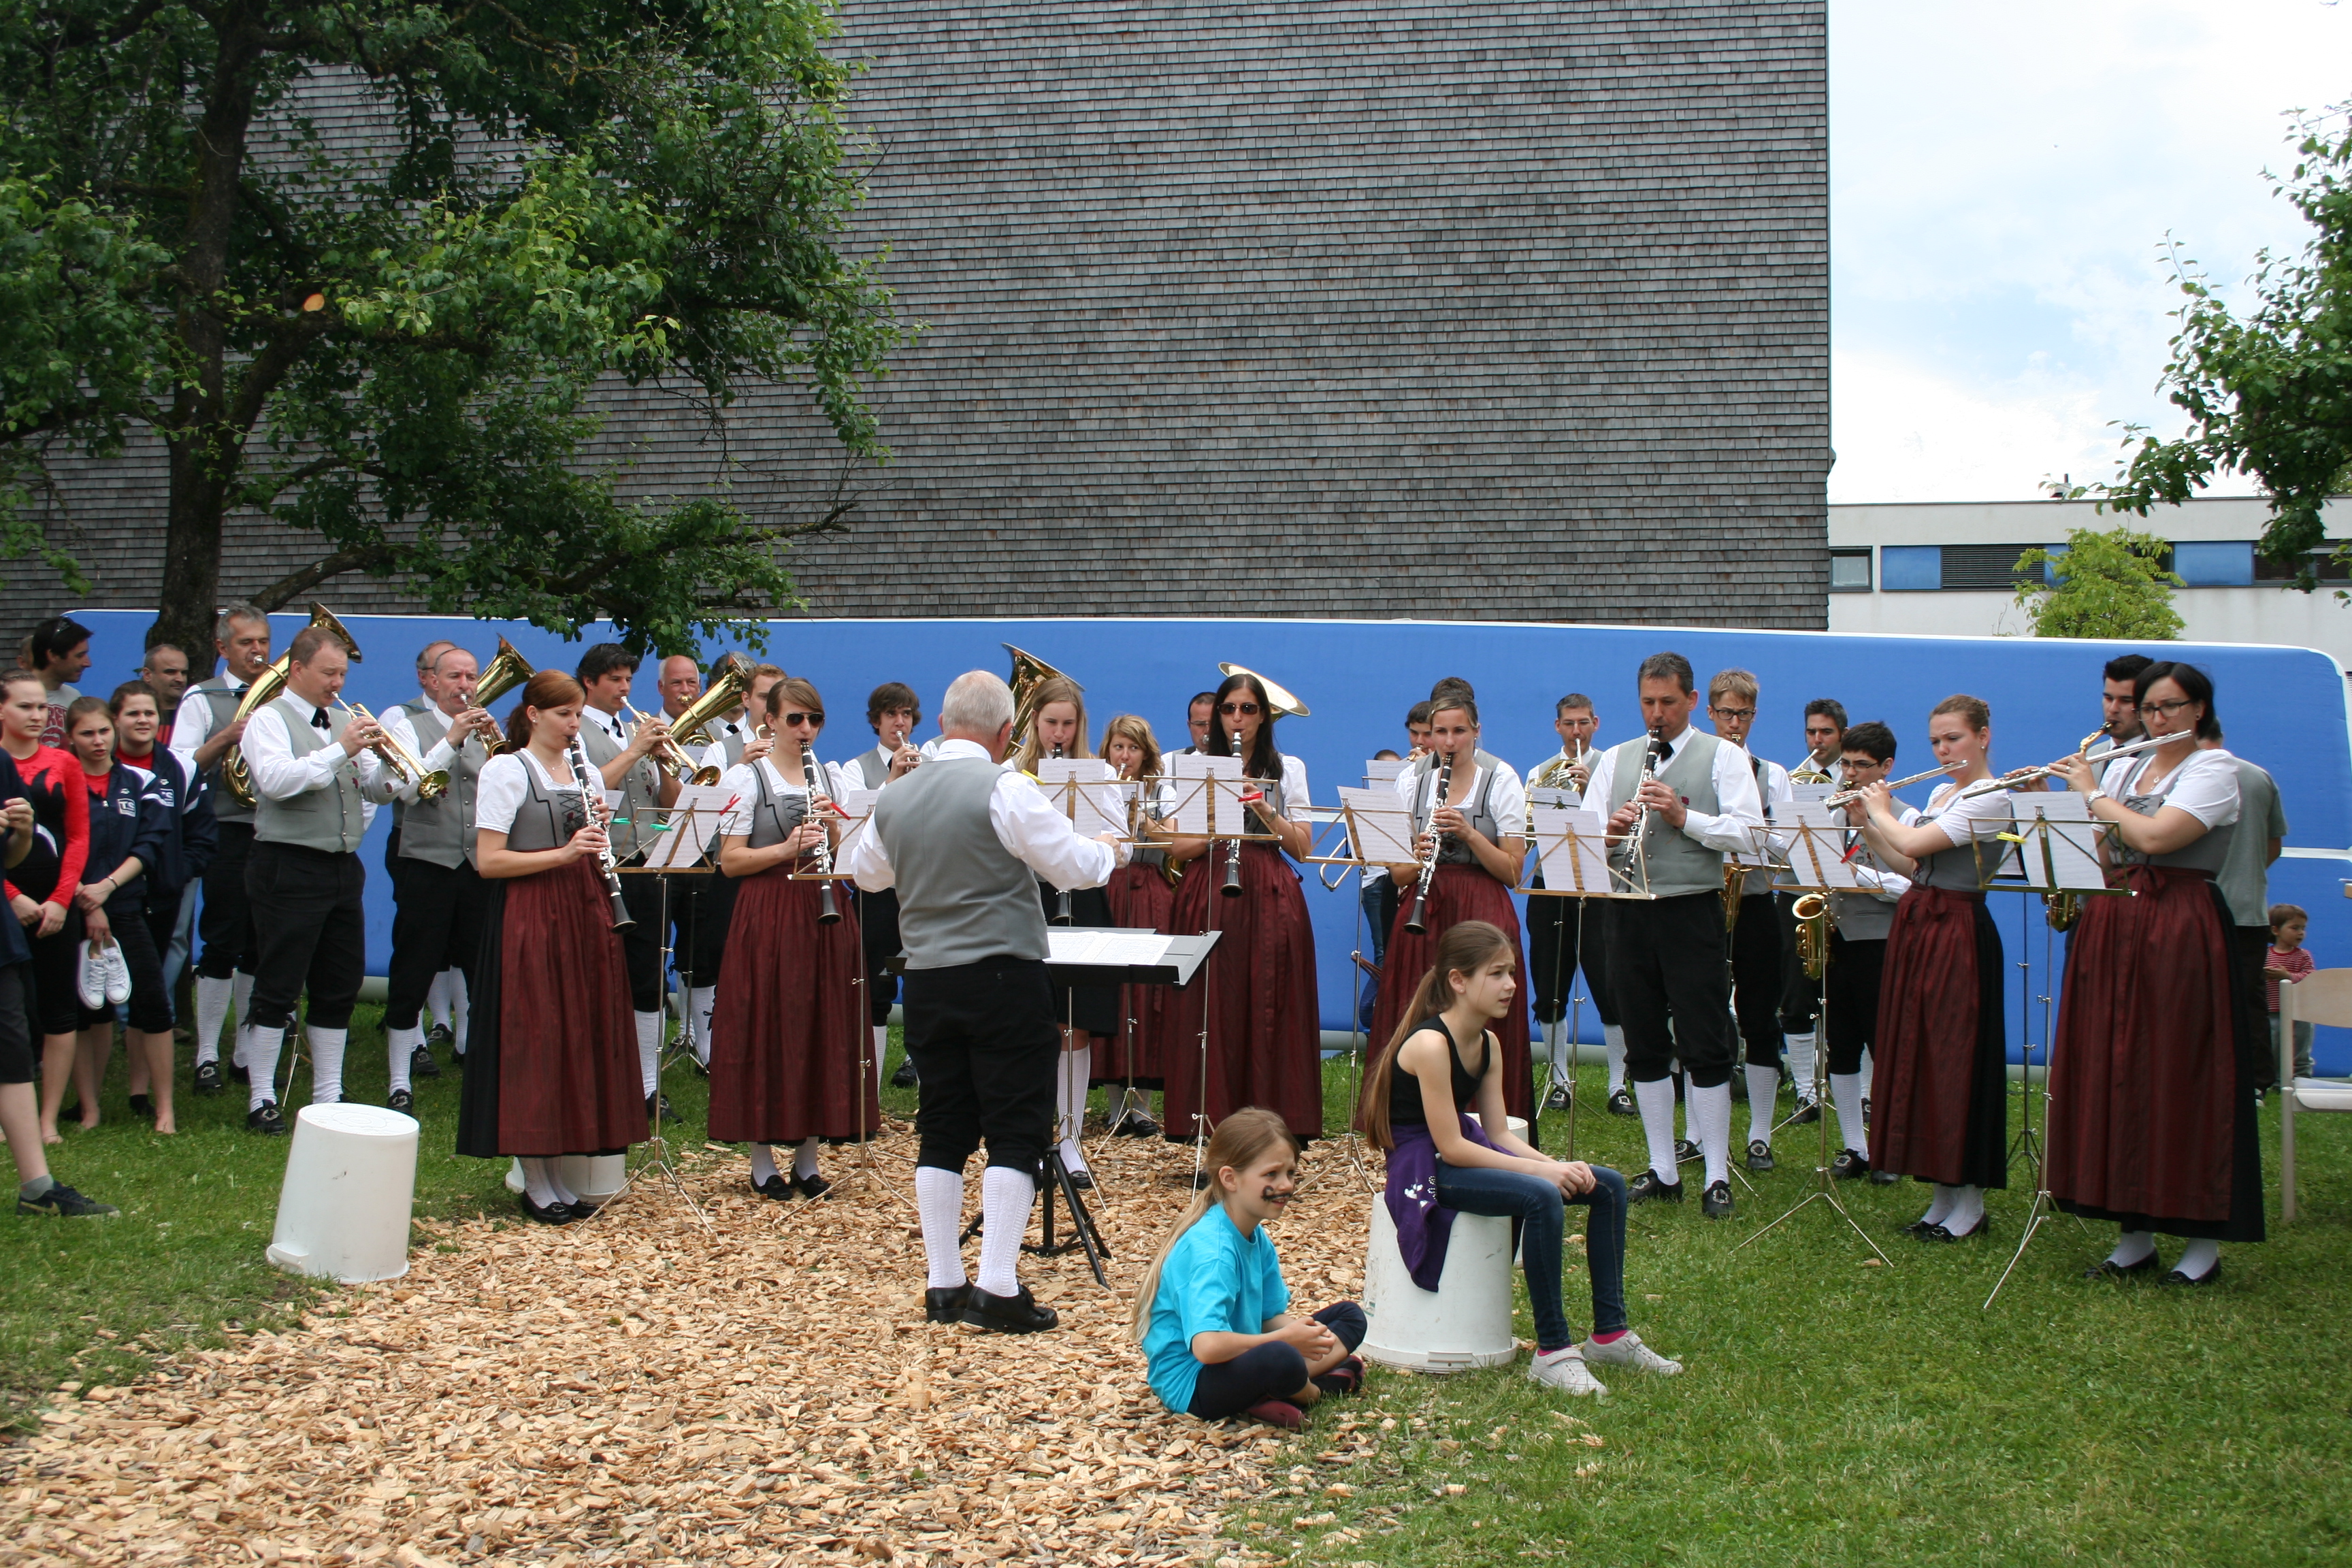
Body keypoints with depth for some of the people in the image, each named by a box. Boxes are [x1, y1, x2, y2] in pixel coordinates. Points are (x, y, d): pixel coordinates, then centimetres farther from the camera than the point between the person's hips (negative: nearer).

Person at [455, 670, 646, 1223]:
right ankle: (534, 1183, 4)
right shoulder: (506, 769, -5)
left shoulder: (581, 769, 15)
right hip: (528, 921, -7)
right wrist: (563, 853, -20)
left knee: (578, 1040, 6)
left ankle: (556, 1175, 15)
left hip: (581, 917, 7)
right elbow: (488, 861, -12)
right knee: (532, 1044, -4)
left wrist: (596, 832, 0)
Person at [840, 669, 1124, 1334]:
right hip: (1004, 979, -6)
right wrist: (1109, 851, 12)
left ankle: (943, 1286, 15)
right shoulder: (1004, 788, -13)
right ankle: (997, 1288, -4)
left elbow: (862, 870, 23)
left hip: (927, 979, 6)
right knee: (1016, 1133, -1)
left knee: (943, 1134, 11)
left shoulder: (895, 798, 6)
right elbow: (1073, 865, -9)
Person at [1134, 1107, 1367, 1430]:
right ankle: (1316, 1389, -4)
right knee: (1281, 1360, -39)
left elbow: (1273, 1316, 11)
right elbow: (1206, 1346, -37)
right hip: (1191, 1385, -10)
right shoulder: (1211, 1250, -25)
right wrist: (1285, 1338, -24)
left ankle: (1269, 1400, -10)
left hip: (1239, 1356, 10)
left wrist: (1303, 1332, -13)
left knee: (1350, 1317, 12)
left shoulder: (1258, 1238, 4)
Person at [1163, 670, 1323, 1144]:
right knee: (1211, 1012, -5)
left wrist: (1262, 807, -11)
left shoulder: (1288, 769, 11)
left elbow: (1302, 846, 3)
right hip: (1208, 899, 0)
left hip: (1271, 900, 0)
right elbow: (1176, 850, 4)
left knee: (1269, 1013, -5)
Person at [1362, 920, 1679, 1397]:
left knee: (1608, 1186, 2)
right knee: (1542, 1197, -33)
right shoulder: (1430, 1044, -22)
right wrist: (1543, 1169, -23)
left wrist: (1558, 1165, -13)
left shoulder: (1488, 1044, 6)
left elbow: (1499, 1133, 5)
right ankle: (1552, 1352, -22)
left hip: (1470, 1153, 10)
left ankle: (1610, 1333, 10)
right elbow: (1450, 1146, -24)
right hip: (1424, 1168, -10)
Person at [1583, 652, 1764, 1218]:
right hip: (1629, 912, 4)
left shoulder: (1723, 757, 2)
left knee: (1704, 1048, -2)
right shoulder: (1615, 759, 14)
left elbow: (1748, 834, -8)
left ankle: (1717, 1177, 5)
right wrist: (1610, 830, -13)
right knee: (1645, 1047, 8)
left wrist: (1684, 817, -20)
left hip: (1691, 912, -4)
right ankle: (1662, 1171, 17)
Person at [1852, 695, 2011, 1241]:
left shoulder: (1991, 800, -13)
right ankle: (1943, 1196, 17)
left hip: (1956, 933, -9)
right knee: (1916, 1054, 9)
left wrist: (1880, 810, -2)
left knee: (1955, 1058, -5)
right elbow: (1906, 866, 15)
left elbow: (1911, 845, -20)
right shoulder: (1940, 794, 15)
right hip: (1916, 926, 9)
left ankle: (1970, 1203, 3)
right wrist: (1864, 821, 8)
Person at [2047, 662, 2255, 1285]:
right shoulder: (2121, 767, 15)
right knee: (2116, 1073, 5)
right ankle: (2135, 1235, 13)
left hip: (2182, 933, -6)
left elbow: (2155, 837, -18)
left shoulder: (2215, 768, -4)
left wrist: (2092, 794, -5)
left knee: (2186, 1079, -4)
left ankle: (2205, 1240, 5)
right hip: (2112, 929, 6)